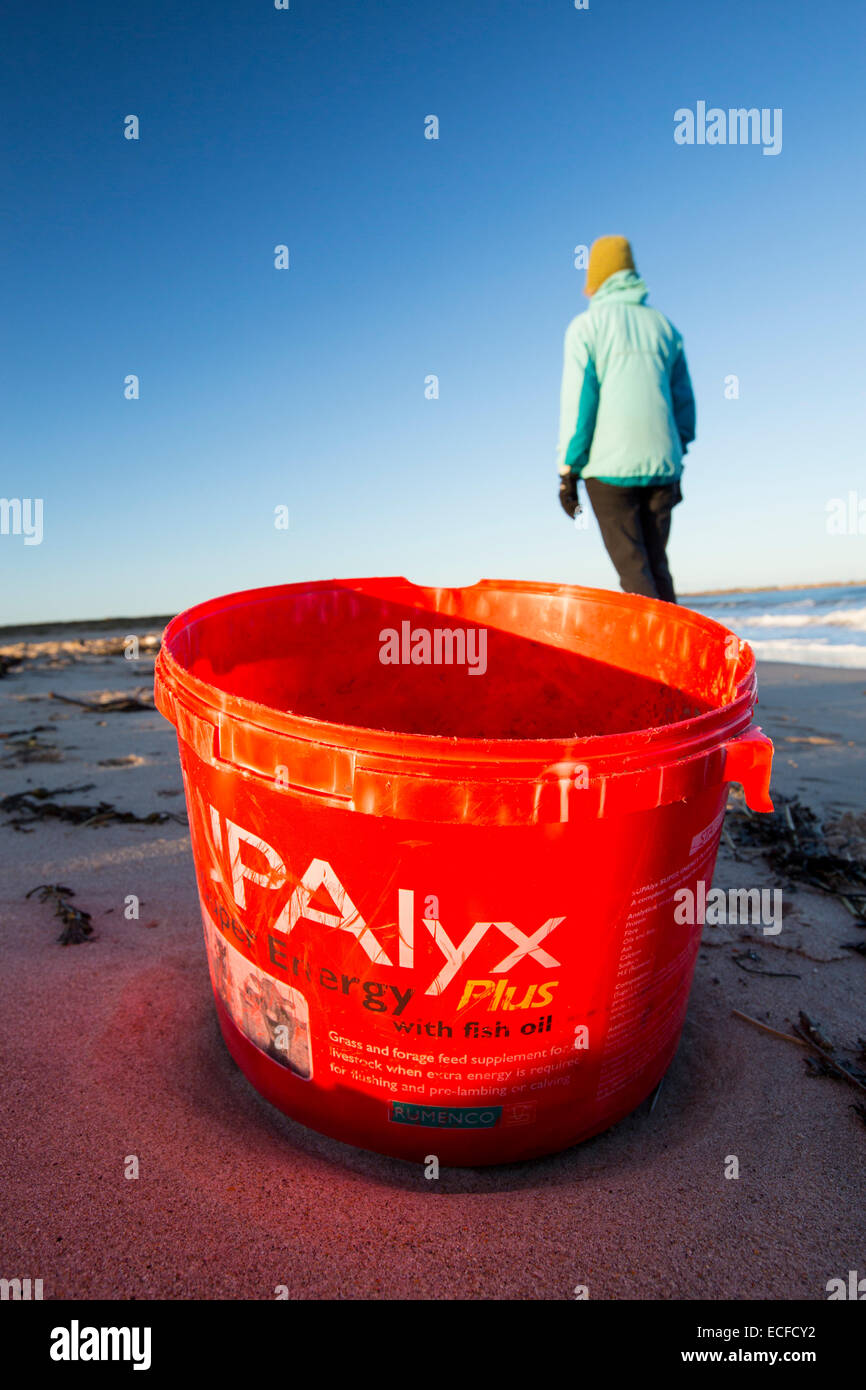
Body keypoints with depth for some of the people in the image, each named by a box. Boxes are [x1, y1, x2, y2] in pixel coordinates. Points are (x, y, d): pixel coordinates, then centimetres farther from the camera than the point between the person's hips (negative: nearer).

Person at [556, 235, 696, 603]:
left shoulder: (586, 326, 2)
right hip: (662, 465, 5)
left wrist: (567, 470, -3)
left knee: (633, 570, -5)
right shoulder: (663, 326, 16)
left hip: (610, 466, -4)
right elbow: (684, 401, 17)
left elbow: (577, 401, -5)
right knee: (657, 566, 10)